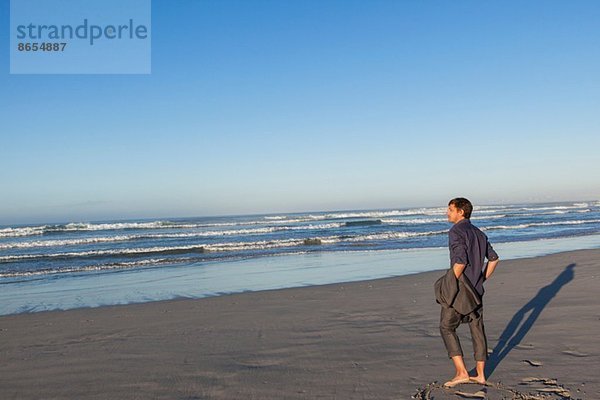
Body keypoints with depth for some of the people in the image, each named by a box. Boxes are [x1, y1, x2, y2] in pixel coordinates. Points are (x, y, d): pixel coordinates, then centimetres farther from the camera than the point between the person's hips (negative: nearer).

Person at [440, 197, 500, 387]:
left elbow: (460, 260, -24)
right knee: (477, 329, 12)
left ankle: (461, 372, -1)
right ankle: (480, 375, 18)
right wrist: (482, 279, 17)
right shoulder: (479, 233, 13)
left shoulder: (456, 231, -14)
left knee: (447, 328, 2)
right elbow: (493, 258, 16)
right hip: (476, 290, 8)